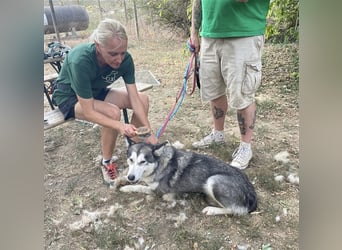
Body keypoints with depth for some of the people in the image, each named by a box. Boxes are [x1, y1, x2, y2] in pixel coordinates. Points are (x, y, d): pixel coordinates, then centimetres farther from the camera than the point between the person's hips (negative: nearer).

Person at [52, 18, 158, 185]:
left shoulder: (125, 59, -23)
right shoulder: (80, 61, -37)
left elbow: (134, 99, -20)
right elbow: (88, 112, -35)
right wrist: (119, 126, -49)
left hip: (96, 92, 5)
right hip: (69, 97, -5)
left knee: (143, 99, -12)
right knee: (113, 112, -32)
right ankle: (107, 163, -9)